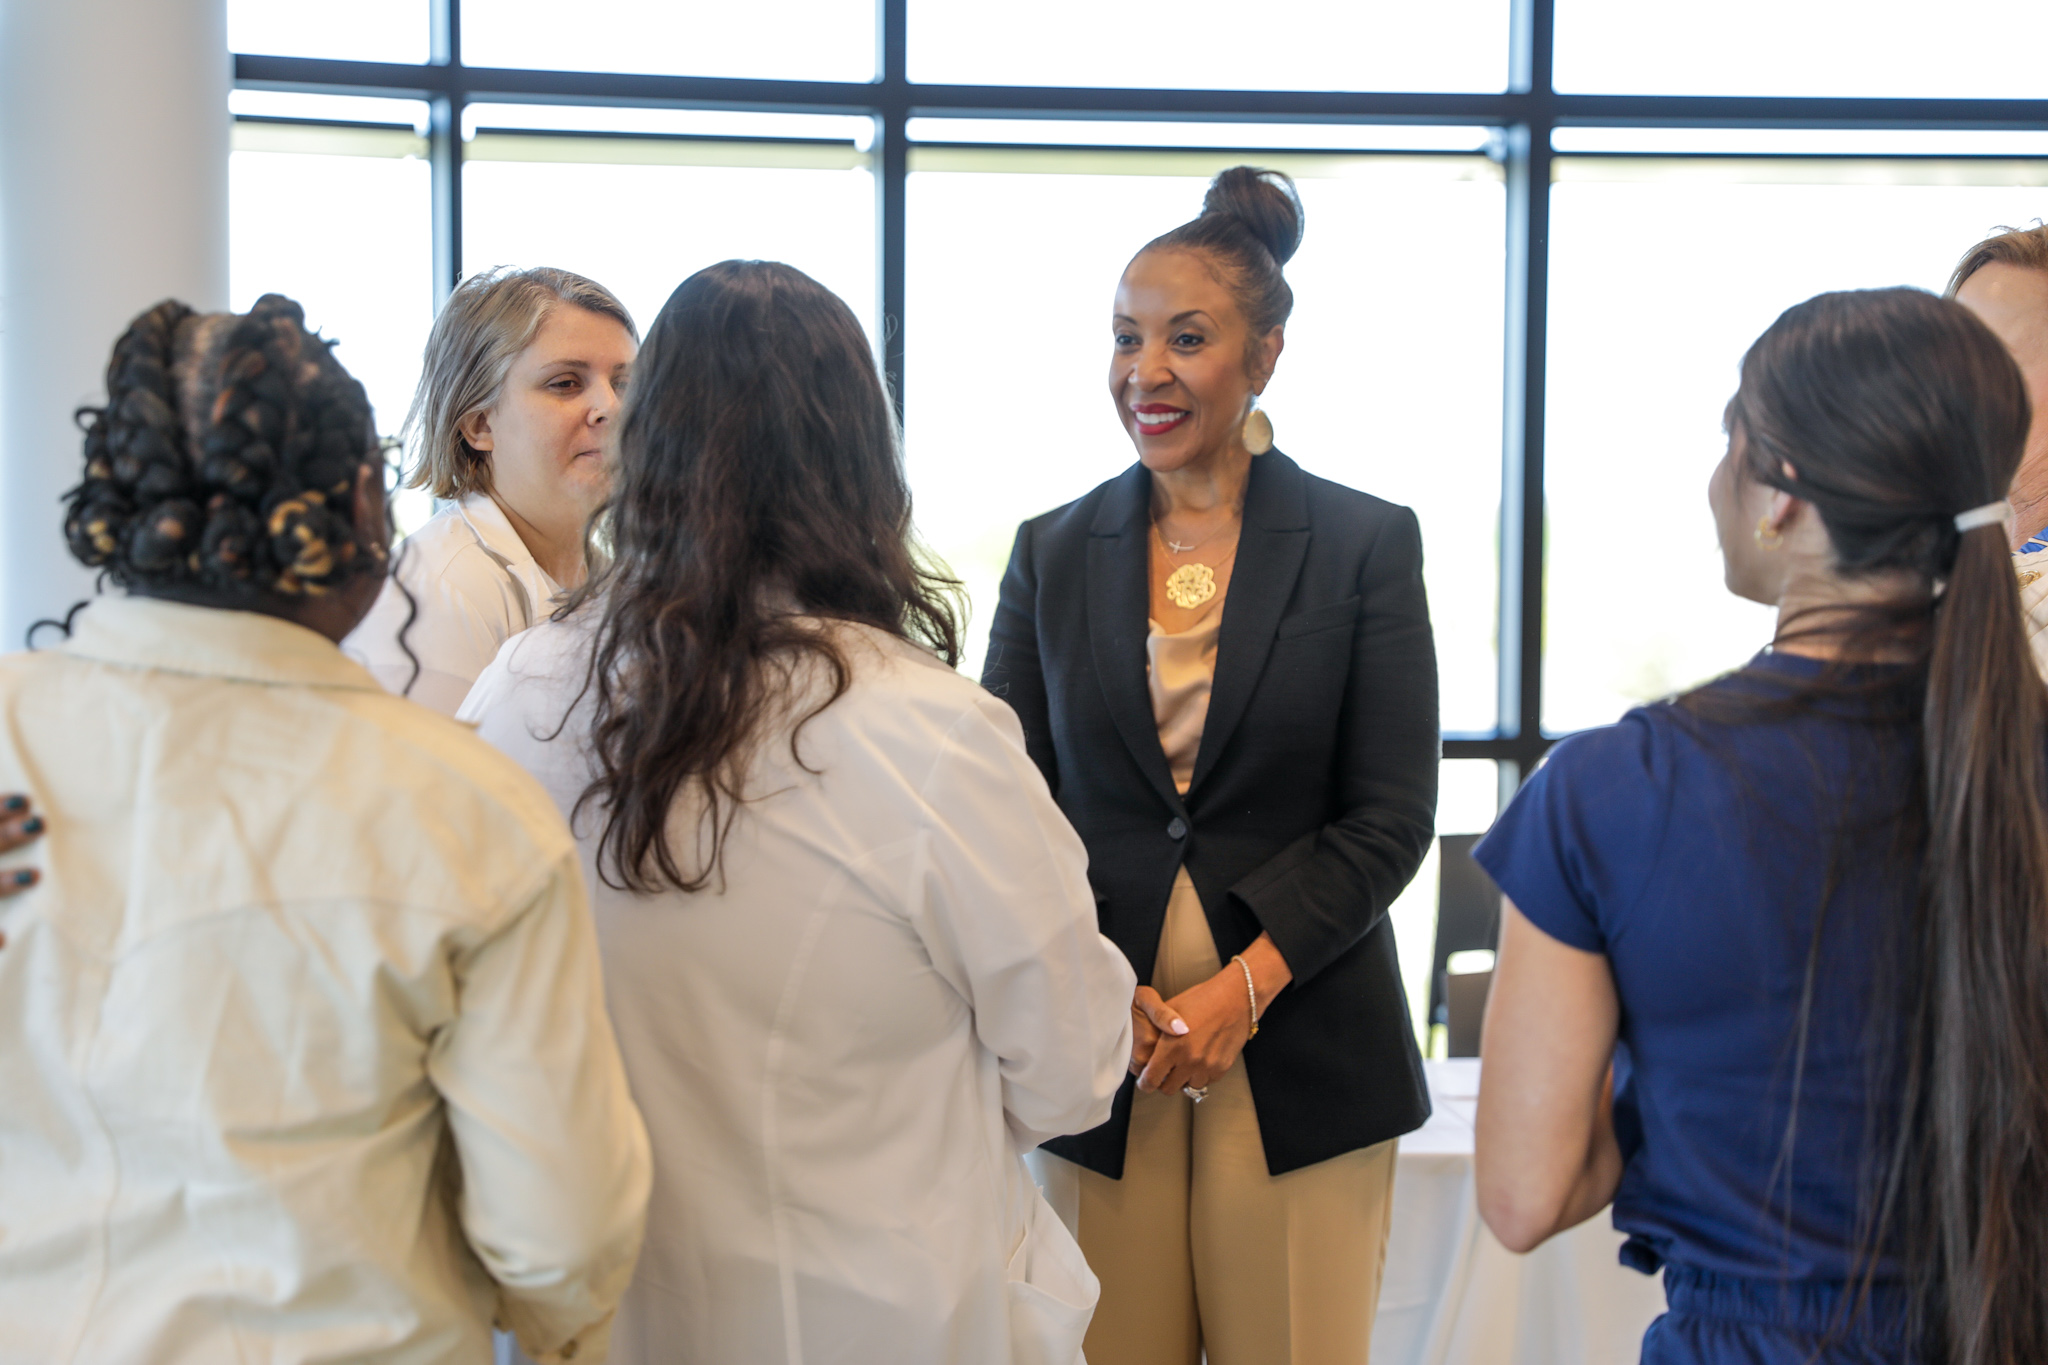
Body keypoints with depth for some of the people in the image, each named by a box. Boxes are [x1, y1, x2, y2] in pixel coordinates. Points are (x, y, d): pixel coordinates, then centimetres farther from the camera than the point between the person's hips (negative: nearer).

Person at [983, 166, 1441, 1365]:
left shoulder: (1368, 545, 2)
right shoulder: (1053, 552, 9)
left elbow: (1392, 819, -2)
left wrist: (1243, 987, -13)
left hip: (1299, 1046, -2)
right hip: (1098, 1053, 2)